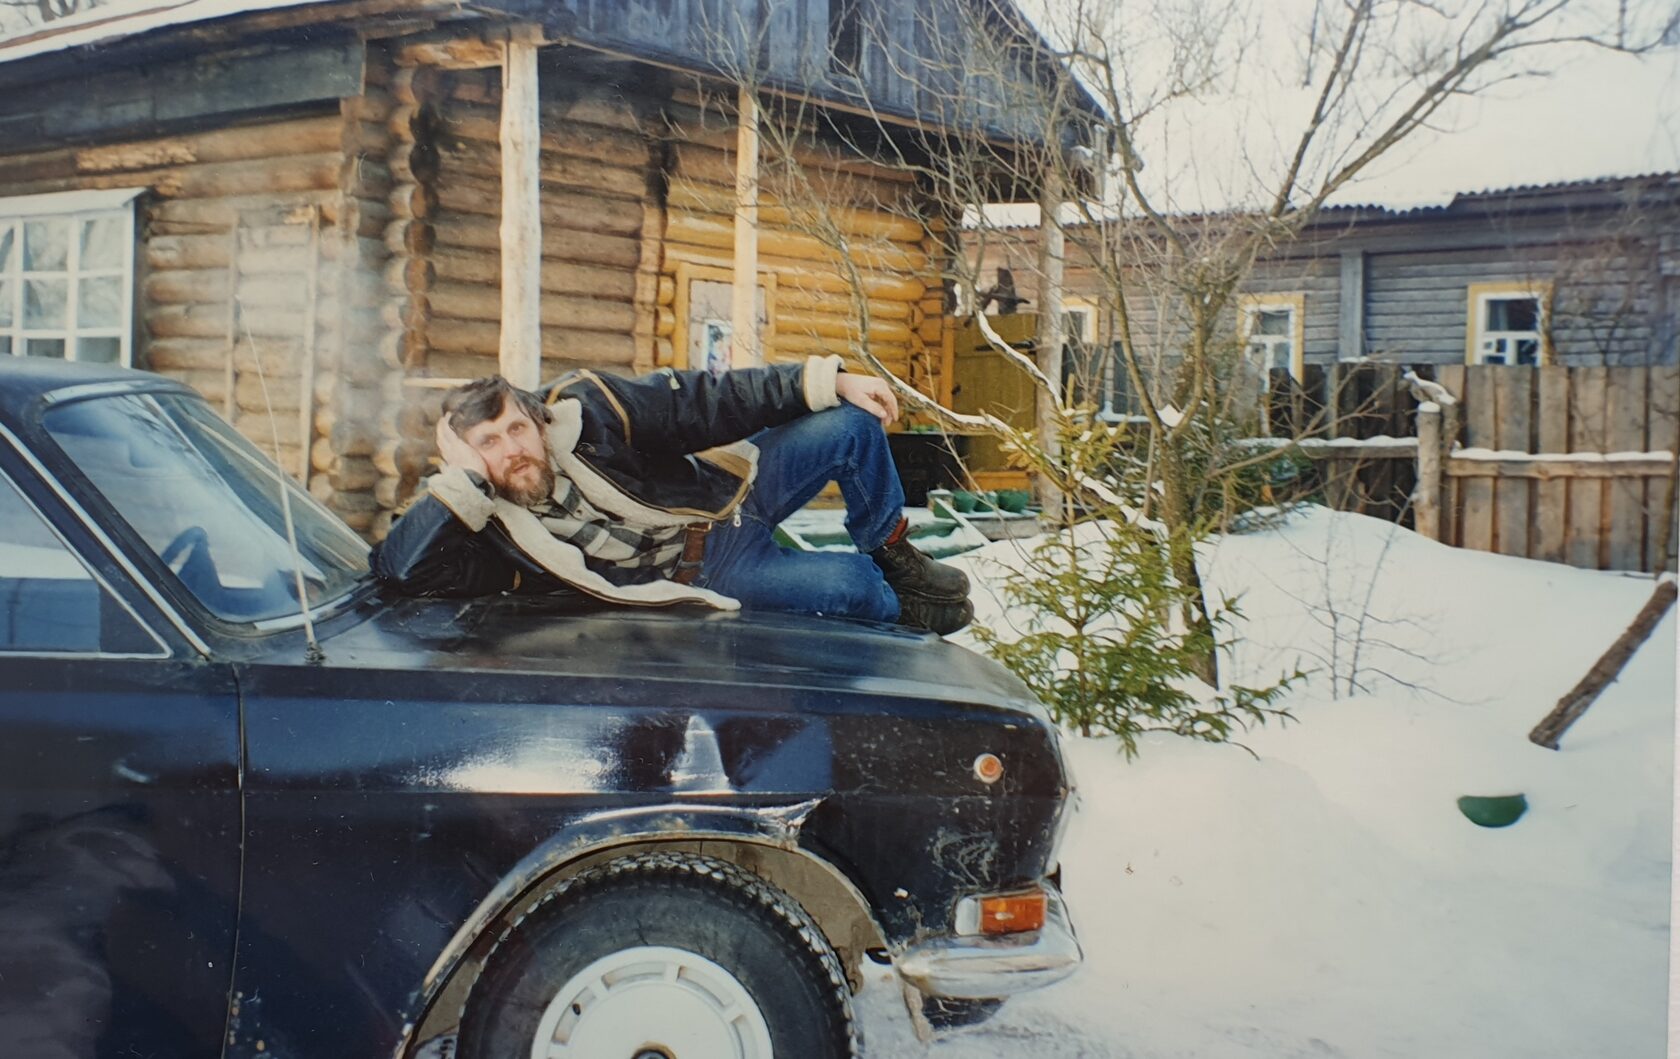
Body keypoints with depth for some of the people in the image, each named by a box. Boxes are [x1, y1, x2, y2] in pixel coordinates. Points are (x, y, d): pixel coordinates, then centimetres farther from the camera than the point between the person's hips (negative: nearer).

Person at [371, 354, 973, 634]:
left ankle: (891, 553, 14)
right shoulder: (489, 529, -19)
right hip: (709, 573, -2)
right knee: (846, 587, -23)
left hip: (730, 493, 3)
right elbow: (398, 569, -33)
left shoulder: (586, 412, -16)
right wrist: (461, 476, -37)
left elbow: (708, 403, -13)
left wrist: (826, 382, -16)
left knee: (852, 425, -13)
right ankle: (900, 606, 16)